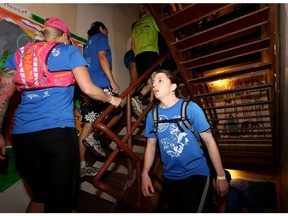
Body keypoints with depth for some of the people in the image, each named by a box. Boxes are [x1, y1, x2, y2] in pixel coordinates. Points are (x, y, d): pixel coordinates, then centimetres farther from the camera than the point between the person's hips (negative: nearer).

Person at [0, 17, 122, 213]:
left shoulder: (18, 54, 18)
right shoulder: (69, 51, 8)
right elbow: (89, 89, -1)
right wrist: (111, 99, 16)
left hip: (21, 136, 6)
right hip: (58, 133, -5)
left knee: (39, 195, 24)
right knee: (59, 200, 5)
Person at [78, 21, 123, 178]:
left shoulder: (88, 43, 32)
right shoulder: (101, 37, 9)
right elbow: (102, 57, -8)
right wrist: (112, 82, -15)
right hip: (100, 85, -8)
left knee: (87, 126, 5)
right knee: (118, 112, 8)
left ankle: (82, 166, 8)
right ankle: (95, 137, -2)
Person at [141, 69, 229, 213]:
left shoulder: (190, 108, -13)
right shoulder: (152, 115, -2)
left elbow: (209, 141, -9)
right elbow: (151, 145, 4)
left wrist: (221, 176, -7)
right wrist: (145, 173, -7)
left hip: (196, 173, -4)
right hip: (170, 178, 5)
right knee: (176, 210, 21)